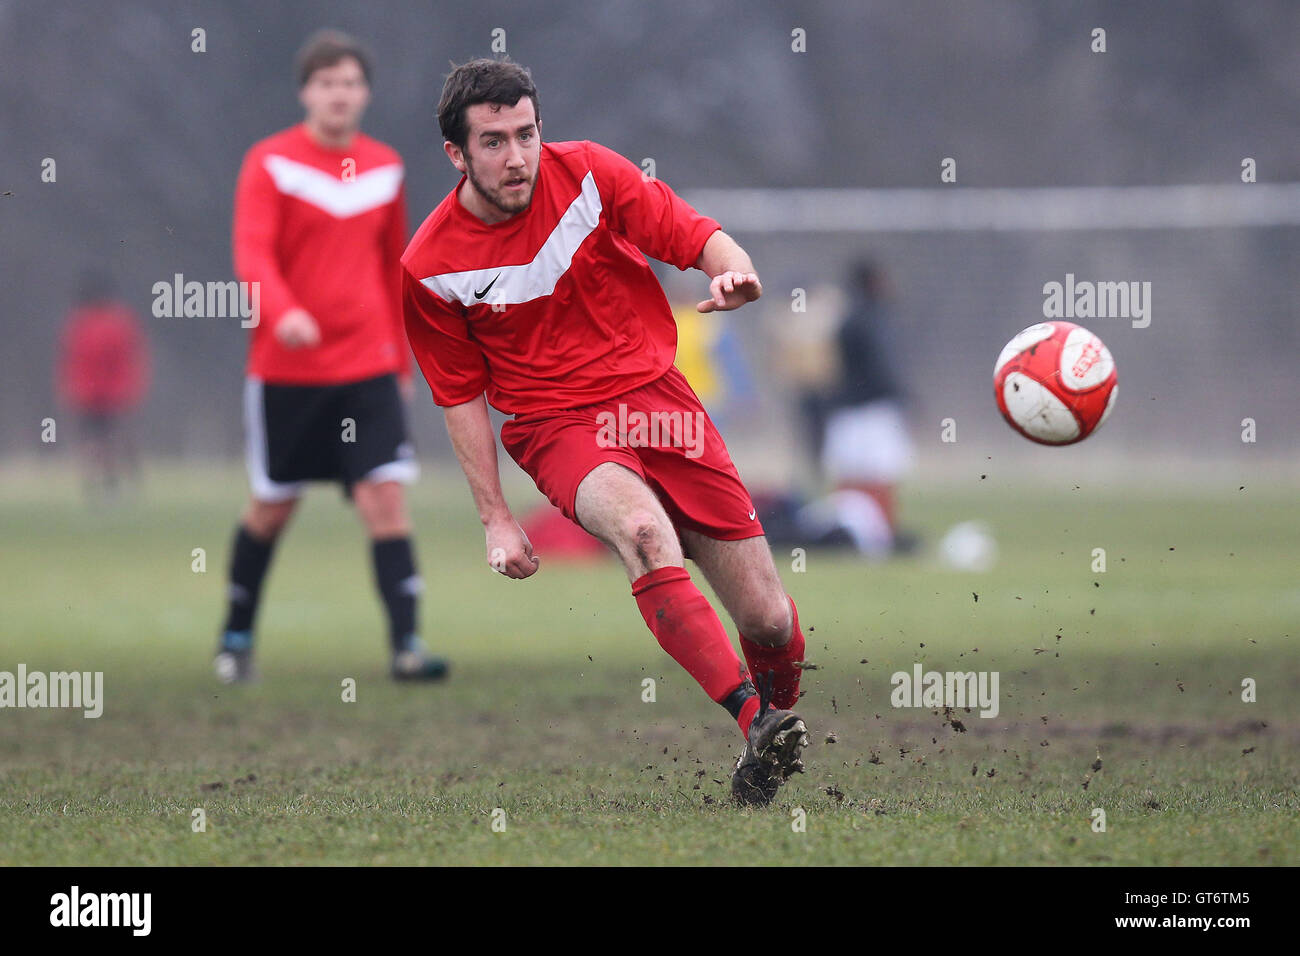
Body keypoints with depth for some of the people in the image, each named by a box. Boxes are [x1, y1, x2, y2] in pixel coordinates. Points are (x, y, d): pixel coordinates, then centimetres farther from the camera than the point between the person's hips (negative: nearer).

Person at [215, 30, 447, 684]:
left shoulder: (384, 168, 8)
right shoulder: (271, 163, -5)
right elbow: (251, 254, -17)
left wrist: (401, 359, 20)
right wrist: (282, 312, -36)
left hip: (368, 368, 2)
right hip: (285, 369, -2)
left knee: (385, 496, -12)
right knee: (272, 507, 9)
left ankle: (406, 646, -16)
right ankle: (236, 637, 29)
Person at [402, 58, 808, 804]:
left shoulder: (587, 174, -3)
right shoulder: (431, 267, -4)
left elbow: (700, 237, 0)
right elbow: (463, 395, 6)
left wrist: (734, 271, -24)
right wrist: (496, 518, 1)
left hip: (657, 397, 2)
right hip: (559, 428, -2)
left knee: (771, 622, -5)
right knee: (643, 529, -38)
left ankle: (780, 711, 28)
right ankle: (755, 723, -45)